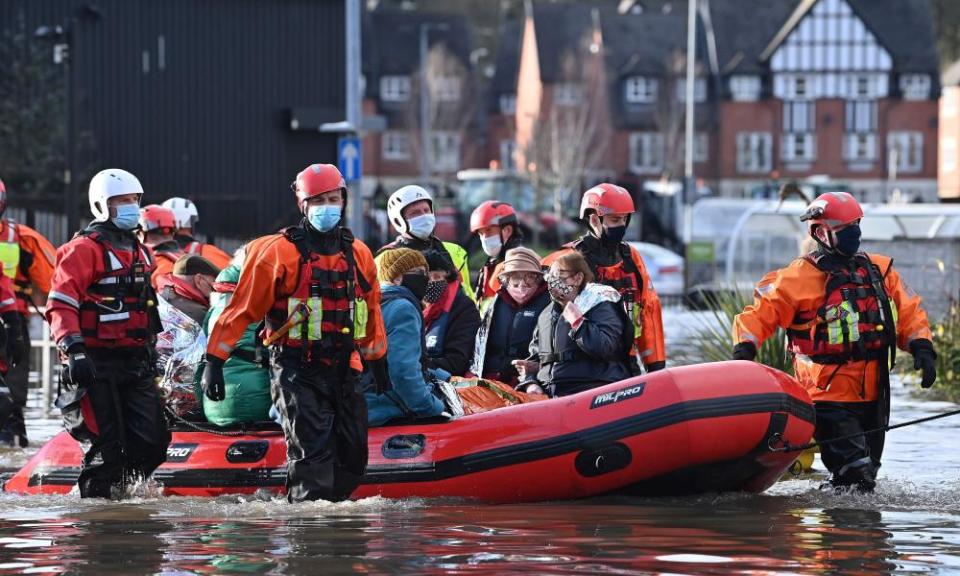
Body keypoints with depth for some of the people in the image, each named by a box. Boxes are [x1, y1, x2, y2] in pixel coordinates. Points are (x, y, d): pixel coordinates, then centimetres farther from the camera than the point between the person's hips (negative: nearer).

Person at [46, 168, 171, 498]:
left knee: (153, 440, 1)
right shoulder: (84, 249, -8)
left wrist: (151, 347, 28)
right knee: (106, 446, -7)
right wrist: (73, 350, -26)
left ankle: (125, 493, 14)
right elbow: (60, 305, -16)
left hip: (136, 361, 8)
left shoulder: (139, 251, 19)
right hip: (97, 361, -8)